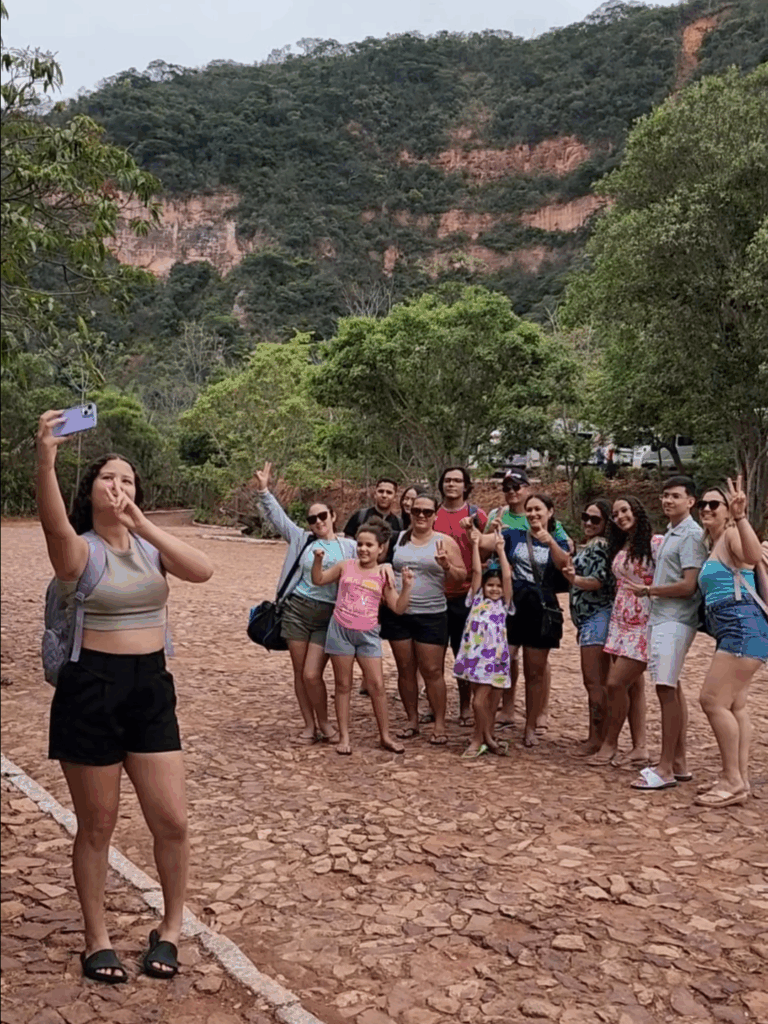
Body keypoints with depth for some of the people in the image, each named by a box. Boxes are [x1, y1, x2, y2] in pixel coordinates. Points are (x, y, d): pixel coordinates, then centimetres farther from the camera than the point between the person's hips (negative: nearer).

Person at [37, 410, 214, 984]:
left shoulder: (150, 545, 6)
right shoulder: (80, 549, -7)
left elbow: (203, 571, -13)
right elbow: (56, 526, -32)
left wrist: (142, 524, -21)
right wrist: (46, 459, -48)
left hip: (151, 687, 4)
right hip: (91, 688, -3)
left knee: (172, 821, 4)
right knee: (97, 826, 10)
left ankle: (171, 928, 27)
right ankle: (97, 937, 31)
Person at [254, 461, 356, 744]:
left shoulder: (350, 547, 4)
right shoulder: (302, 540, 8)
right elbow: (277, 516, 5)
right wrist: (263, 490, -4)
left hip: (329, 616, -3)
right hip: (297, 610, 3)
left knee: (312, 675, -8)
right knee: (299, 672, 8)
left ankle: (324, 723, 16)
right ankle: (309, 725, 23)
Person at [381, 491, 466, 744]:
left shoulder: (445, 542, 1)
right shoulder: (397, 539, 8)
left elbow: (461, 575, -2)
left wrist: (446, 566, -21)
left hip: (431, 616, -3)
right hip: (397, 614, 3)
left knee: (432, 671, -1)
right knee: (405, 669, 9)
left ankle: (439, 723, 10)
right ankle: (412, 720, 21)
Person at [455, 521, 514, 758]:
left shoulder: (503, 604, 6)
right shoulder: (477, 599, 10)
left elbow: (508, 576, -3)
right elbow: (476, 572, 2)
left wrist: (500, 550, -3)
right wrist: (475, 545, -1)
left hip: (494, 657, -2)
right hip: (475, 655, 2)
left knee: (480, 701, -7)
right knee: (484, 701, 6)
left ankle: (480, 739, 9)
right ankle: (487, 738, 19)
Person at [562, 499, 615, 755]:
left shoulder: (600, 545, -10)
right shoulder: (588, 546, 18)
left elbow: (599, 581, -20)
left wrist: (574, 578, -33)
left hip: (597, 616, -10)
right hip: (588, 618, 10)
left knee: (593, 680, -10)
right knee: (599, 681, 12)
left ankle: (596, 738, -7)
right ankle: (598, 734, 18)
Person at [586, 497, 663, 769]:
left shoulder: (655, 542, -10)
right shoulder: (618, 547, 15)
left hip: (644, 622, -7)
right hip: (621, 621, 7)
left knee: (616, 684, -9)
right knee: (633, 685, 9)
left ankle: (610, 744, 6)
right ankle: (640, 748, 15)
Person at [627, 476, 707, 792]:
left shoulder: (691, 535, -12)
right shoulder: (670, 533, 16)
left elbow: (688, 585, -18)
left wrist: (648, 590, -9)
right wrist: (651, 591, 1)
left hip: (675, 621, -9)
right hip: (661, 618, 9)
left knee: (666, 689, -8)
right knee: (671, 688, 12)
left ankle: (666, 769, -1)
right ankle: (679, 762, 21)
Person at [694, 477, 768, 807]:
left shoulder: (732, 535, -7)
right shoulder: (712, 545, 21)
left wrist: (741, 517, -44)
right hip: (732, 630, 11)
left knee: (712, 700, -11)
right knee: (734, 704, 13)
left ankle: (733, 781, -3)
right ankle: (739, 778, 21)